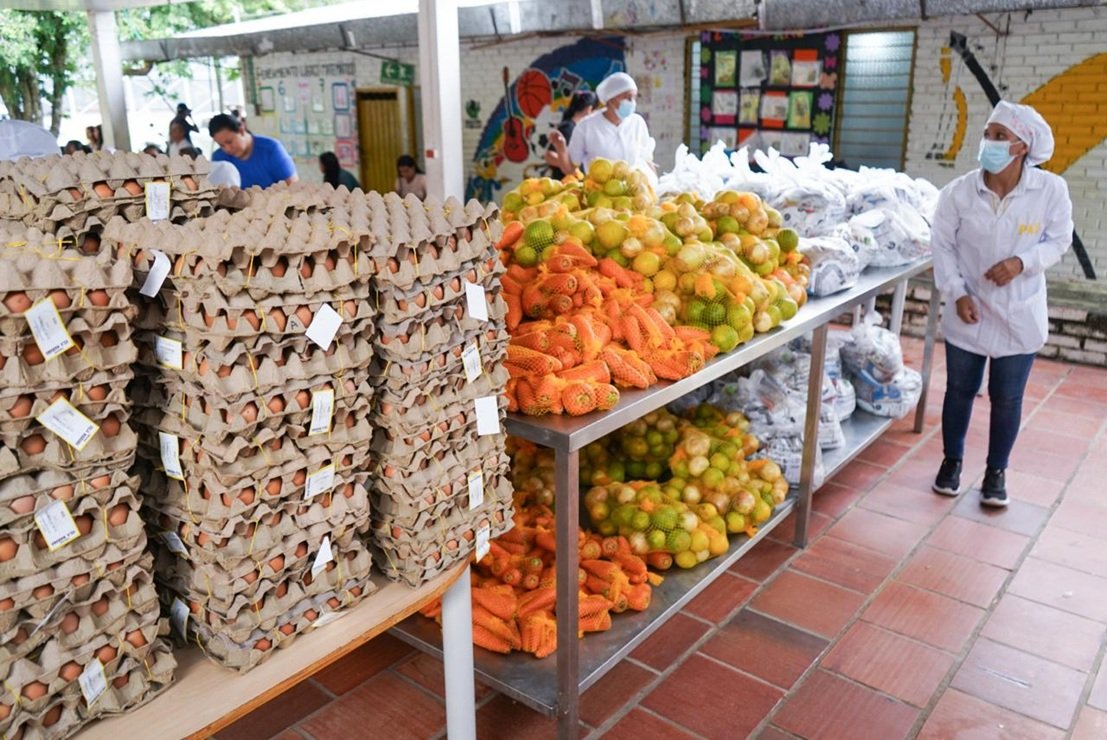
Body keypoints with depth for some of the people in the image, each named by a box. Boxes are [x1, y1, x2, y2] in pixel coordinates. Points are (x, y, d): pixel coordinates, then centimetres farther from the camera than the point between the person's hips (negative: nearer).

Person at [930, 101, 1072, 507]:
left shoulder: (1051, 190, -13)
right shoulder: (958, 192, -13)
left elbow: (1058, 241, -3)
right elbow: (943, 245, -4)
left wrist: (1023, 262, -22)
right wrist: (957, 293, -13)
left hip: (1020, 314, 0)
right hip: (968, 312, 1)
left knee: (1007, 398, 10)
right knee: (960, 391, 13)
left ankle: (996, 472, 30)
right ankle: (952, 461, 34)